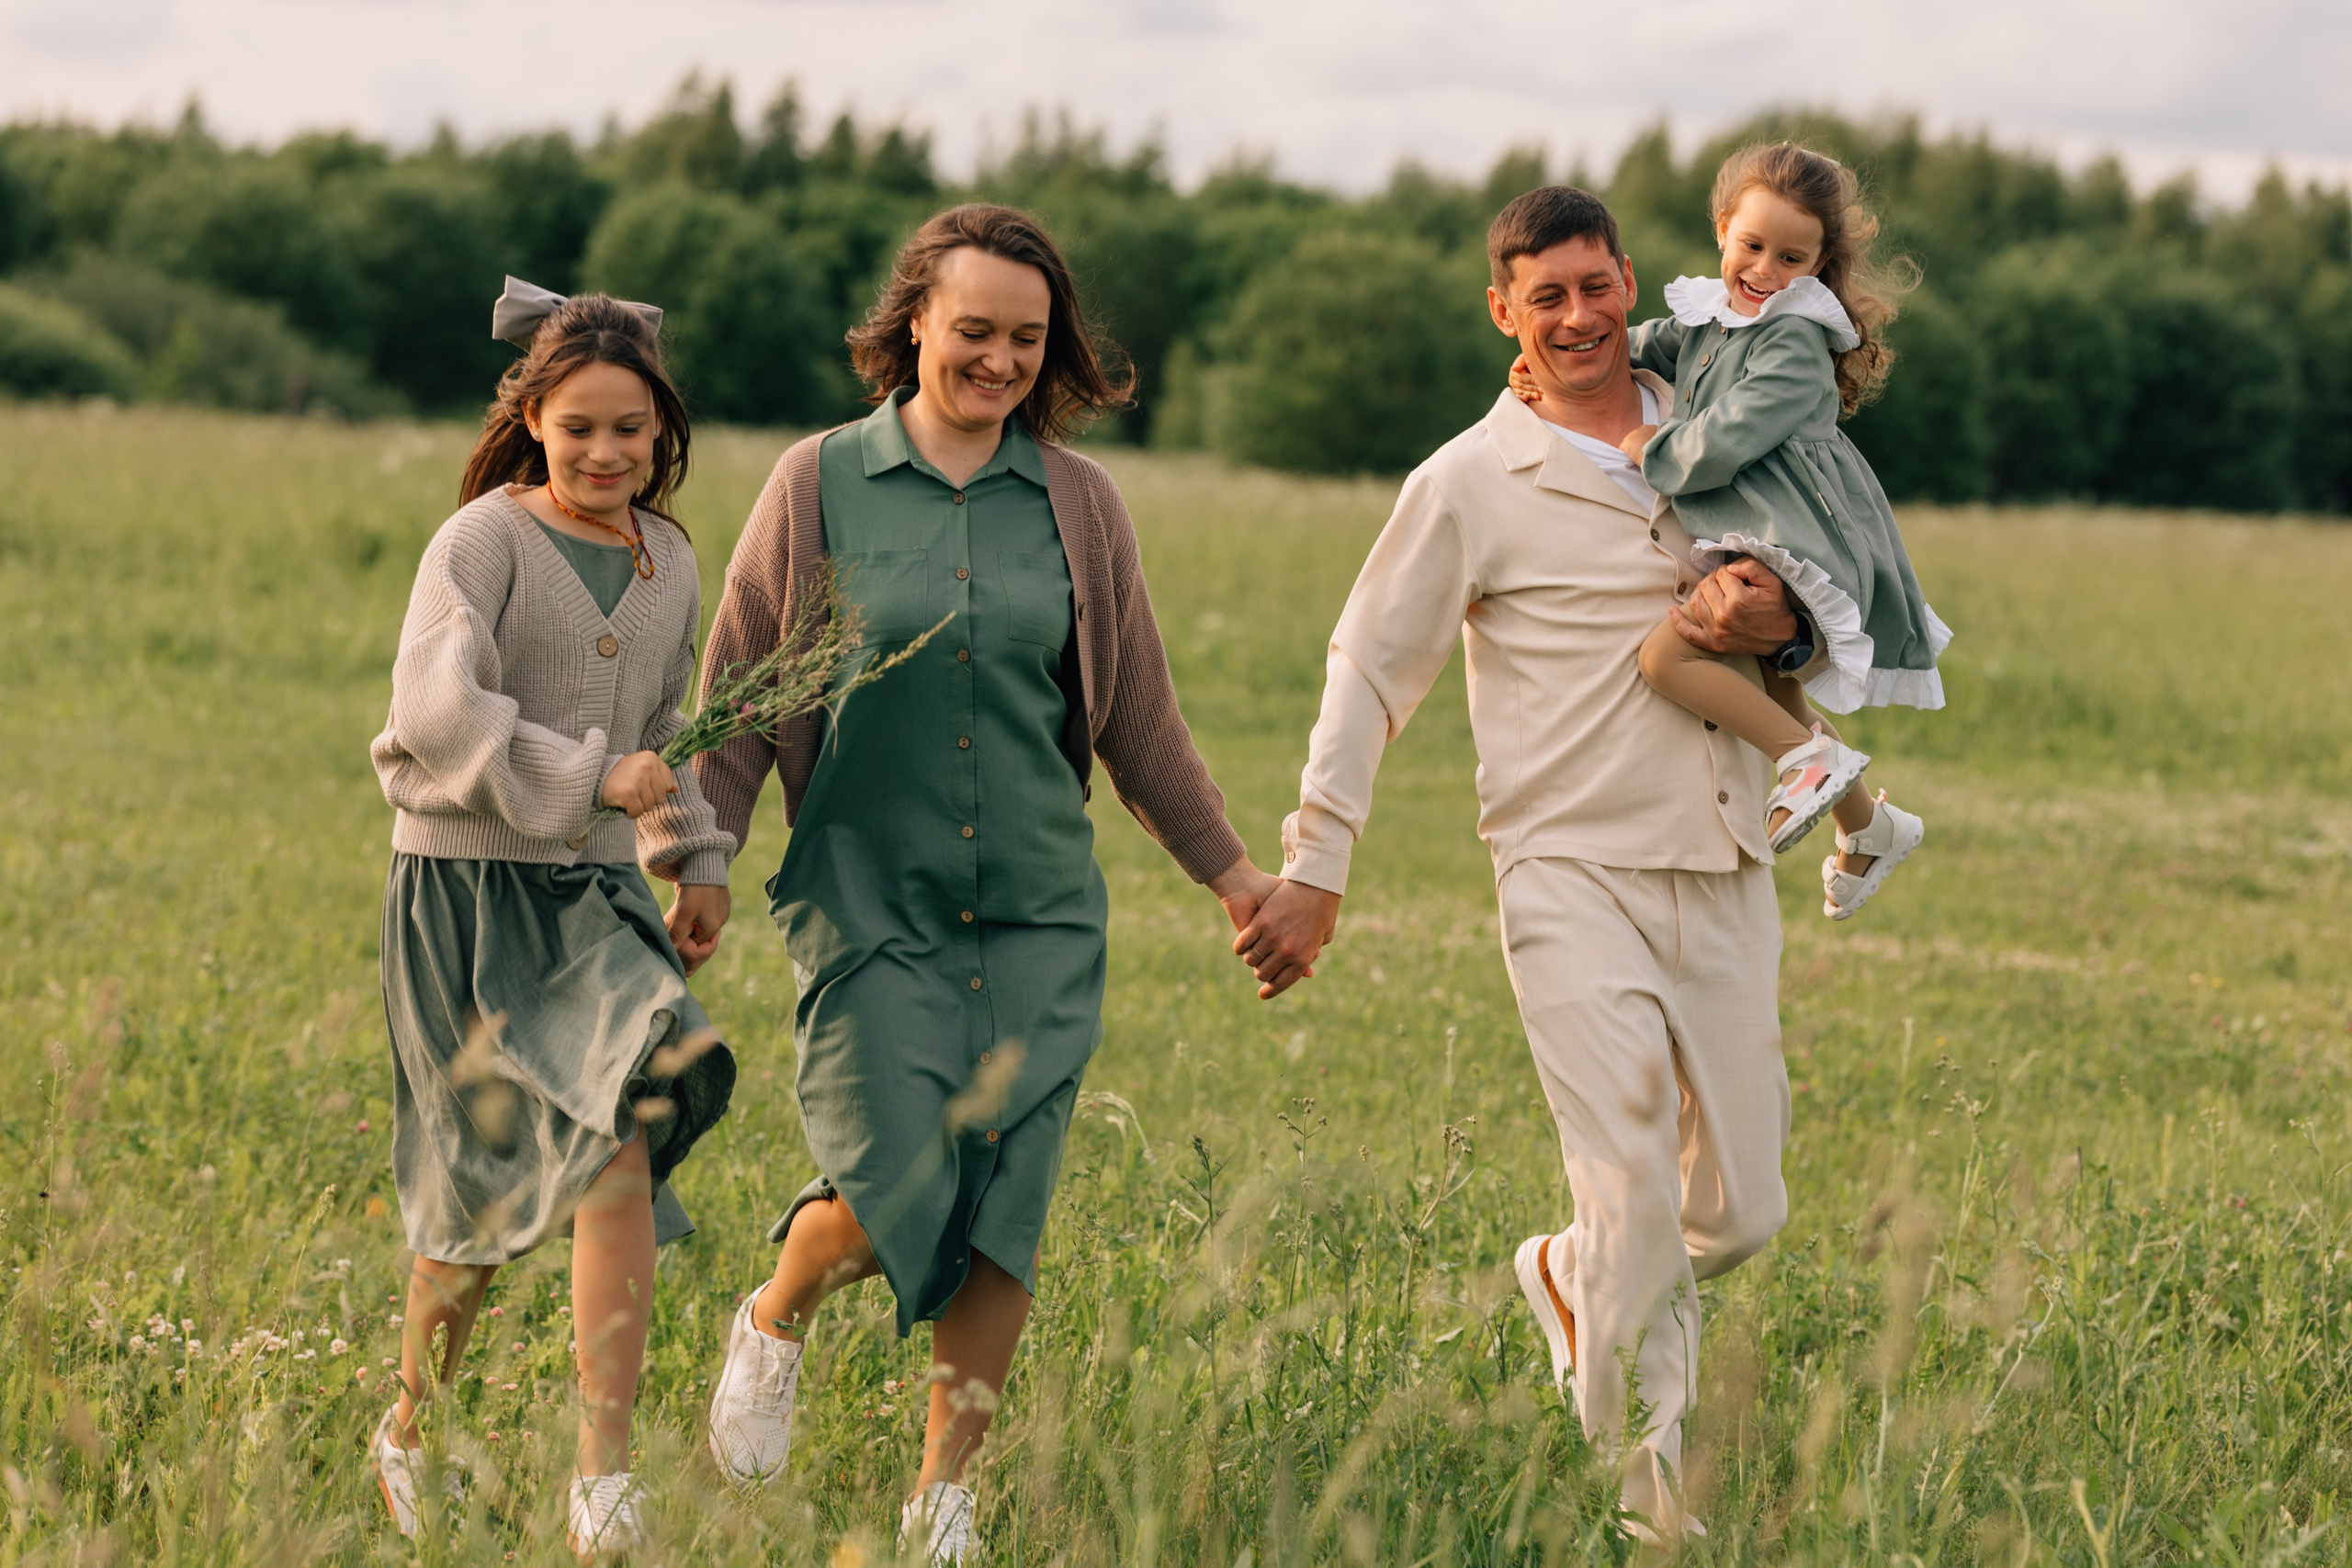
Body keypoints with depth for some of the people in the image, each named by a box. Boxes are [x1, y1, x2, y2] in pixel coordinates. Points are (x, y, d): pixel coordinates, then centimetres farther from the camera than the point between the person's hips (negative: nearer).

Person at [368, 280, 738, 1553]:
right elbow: (437, 712, -22)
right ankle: (411, 1433, 25)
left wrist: (697, 857, 27)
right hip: (467, 887, -4)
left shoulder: (669, 565, 10)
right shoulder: (482, 542, -9)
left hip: (594, 892, 4)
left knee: (620, 1145, -14)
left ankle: (604, 1482, -12)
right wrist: (589, 778, -28)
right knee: (486, 1192, 1)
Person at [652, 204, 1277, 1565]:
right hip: (869, 899, -2)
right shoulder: (820, 485, 1)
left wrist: (1227, 867, 14)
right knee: (893, 1189, -14)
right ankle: (777, 1323, 20)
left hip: (1038, 909, 2)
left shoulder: (1078, 505, 7)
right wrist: (701, 862, -1)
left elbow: (1139, 713, 14)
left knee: (1006, 1205, -2)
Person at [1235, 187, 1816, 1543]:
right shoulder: (1471, 484, 1)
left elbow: (1828, 625, 22)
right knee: (1636, 1200, -13)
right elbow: (1372, 667, 6)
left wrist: (1779, 626, -3)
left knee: (1742, 1211, 4)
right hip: (1577, 876, -4)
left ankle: (1572, 1280, 35)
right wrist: (1315, 870, 2)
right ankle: (1656, 1495, 0)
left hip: (1726, 873, 4)